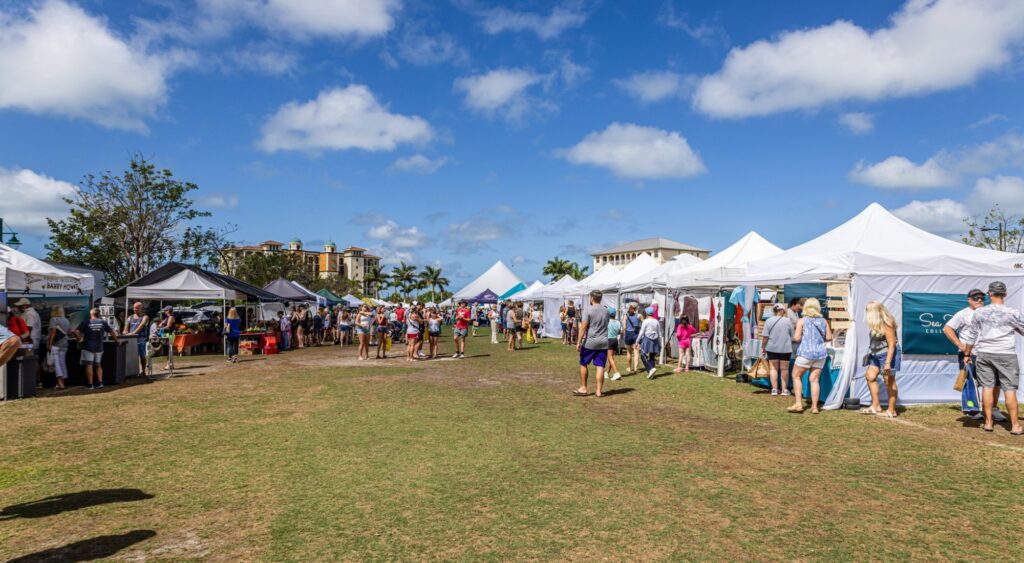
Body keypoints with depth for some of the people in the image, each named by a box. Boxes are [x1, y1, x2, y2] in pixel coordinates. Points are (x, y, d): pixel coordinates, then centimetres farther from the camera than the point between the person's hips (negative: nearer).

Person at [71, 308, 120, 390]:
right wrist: (116, 340, 19)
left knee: (89, 365, -2)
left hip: (88, 347, -3)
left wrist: (80, 339, 3)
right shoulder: (103, 322, 4)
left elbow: (76, 332, -13)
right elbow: (112, 332, 7)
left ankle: (90, 385, -4)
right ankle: (100, 383, 6)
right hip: (99, 347, 3)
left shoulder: (85, 323, -3)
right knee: (98, 365, 14)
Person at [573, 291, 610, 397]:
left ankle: (583, 388, 15)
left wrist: (579, 342, -14)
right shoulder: (606, 310, 8)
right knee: (600, 366, 3)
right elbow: (606, 325, 15)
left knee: (583, 364, 11)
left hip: (589, 342, -4)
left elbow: (583, 327, -14)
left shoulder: (589, 310, -9)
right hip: (603, 342, 4)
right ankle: (599, 390, 3)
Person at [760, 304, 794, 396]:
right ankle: (784, 389, 16)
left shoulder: (769, 321, -7)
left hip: (772, 348, 0)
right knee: (784, 369, 11)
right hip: (786, 348, 0)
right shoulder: (788, 321, -7)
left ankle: (774, 389, 9)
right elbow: (792, 336, 2)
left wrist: (763, 348, 2)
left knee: (773, 368, 10)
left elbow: (765, 337, -8)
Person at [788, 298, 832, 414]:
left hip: (805, 352, -4)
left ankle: (798, 404, 3)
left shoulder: (802, 321, -5)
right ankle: (814, 406, 7)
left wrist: (793, 336, 11)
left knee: (796, 376, 10)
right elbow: (829, 337, 9)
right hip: (820, 353, 4)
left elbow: (797, 338, -10)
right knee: (814, 379, 8)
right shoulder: (823, 321, 7)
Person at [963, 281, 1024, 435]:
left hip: (984, 353, 2)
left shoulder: (979, 313, 0)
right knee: (1010, 389, 3)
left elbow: (972, 336, 7)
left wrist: (967, 354, 16)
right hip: (1006, 355, -2)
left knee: (987, 387, 7)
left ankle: (988, 423, 11)